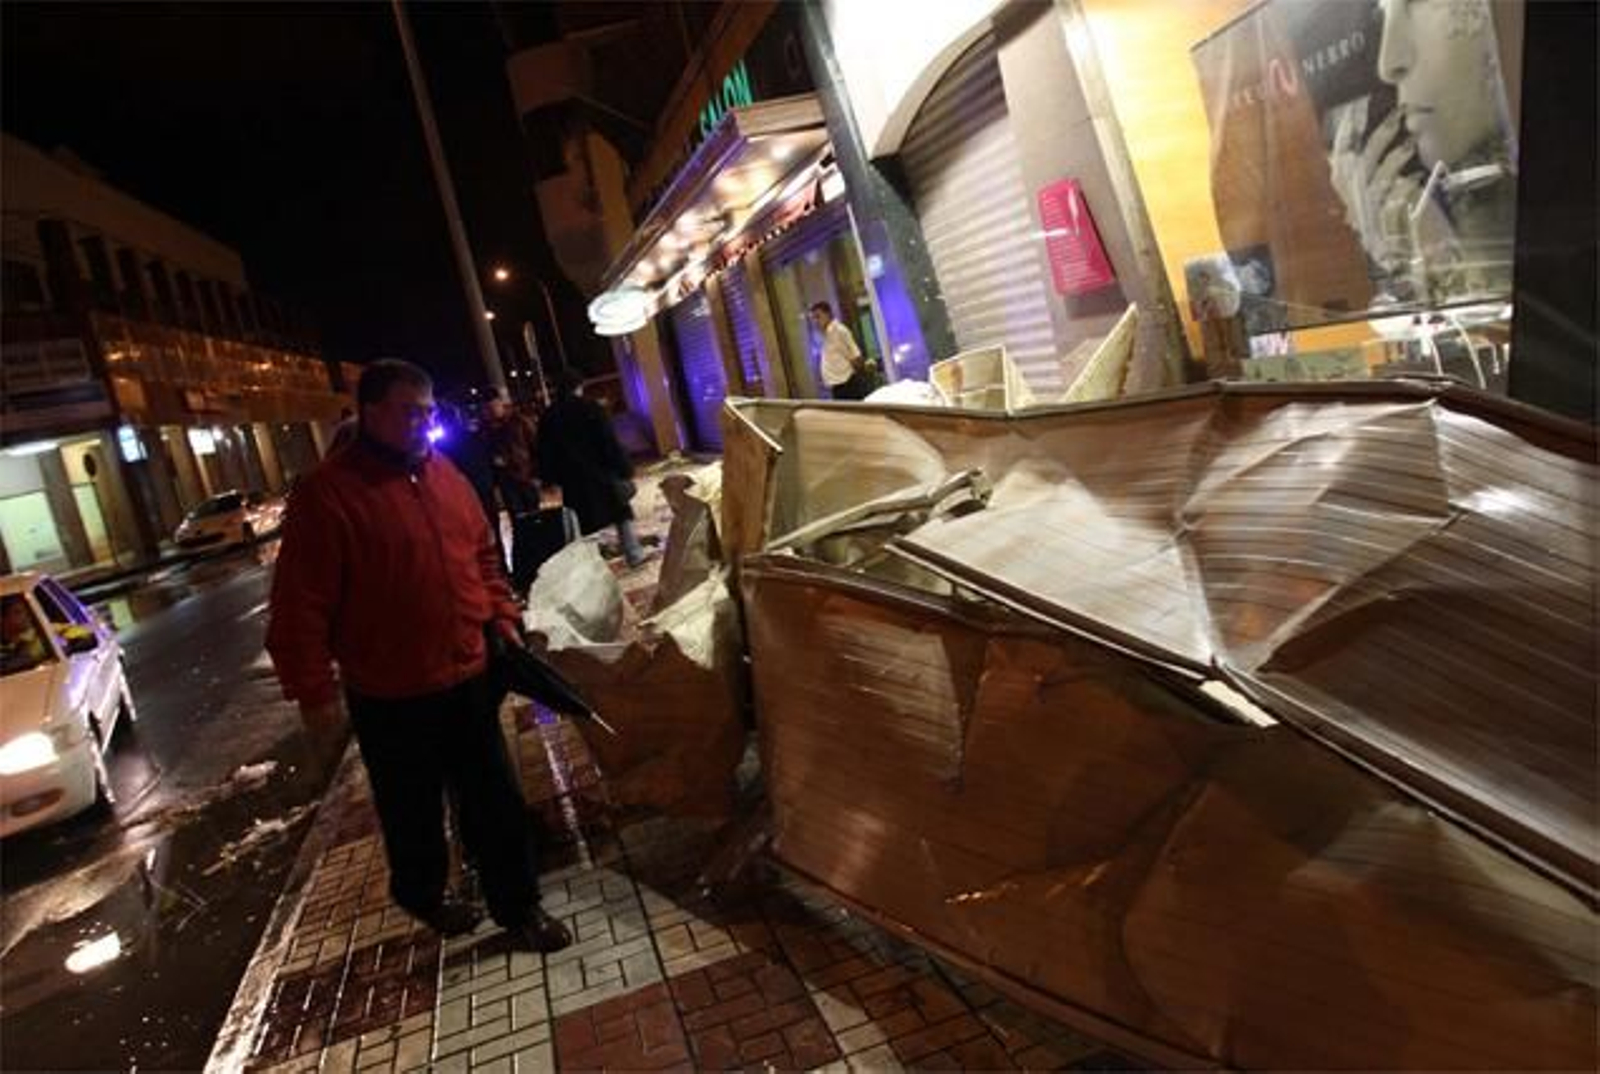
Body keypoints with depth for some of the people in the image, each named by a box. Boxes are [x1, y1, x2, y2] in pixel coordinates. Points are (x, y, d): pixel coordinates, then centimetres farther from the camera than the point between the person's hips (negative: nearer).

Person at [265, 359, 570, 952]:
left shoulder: (445, 475, 6)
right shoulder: (327, 492, -16)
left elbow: (482, 555, 17)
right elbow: (301, 604, -15)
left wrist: (500, 617, 6)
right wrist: (314, 690, -13)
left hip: (468, 675, 5)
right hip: (391, 695, -5)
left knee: (495, 798, 11)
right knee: (413, 808, 16)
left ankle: (516, 904, 26)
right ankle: (422, 892, 42)